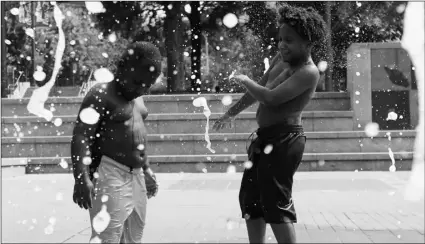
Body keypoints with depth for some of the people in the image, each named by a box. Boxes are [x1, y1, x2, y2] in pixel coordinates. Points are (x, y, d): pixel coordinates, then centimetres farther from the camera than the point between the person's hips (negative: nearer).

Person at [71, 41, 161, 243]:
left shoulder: (136, 97, 15)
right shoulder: (101, 95, -12)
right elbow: (81, 137, -20)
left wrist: (146, 170, 27)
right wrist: (81, 178, -30)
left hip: (136, 176, 9)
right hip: (110, 175, -9)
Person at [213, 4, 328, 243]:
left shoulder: (308, 72, -18)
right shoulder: (282, 58, 9)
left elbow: (270, 98, -28)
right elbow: (259, 90, 22)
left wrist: (245, 80, -10)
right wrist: (231, 113, 27)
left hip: (285, 140, -10)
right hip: (265, 138, 10)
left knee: (276, 203, -10)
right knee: (250, 198, 15)